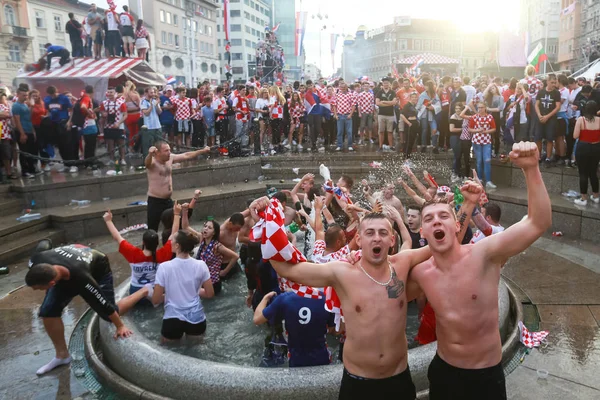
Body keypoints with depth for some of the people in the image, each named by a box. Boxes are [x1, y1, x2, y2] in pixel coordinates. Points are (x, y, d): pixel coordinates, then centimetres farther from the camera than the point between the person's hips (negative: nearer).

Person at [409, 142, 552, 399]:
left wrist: (530, 168, -37)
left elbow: (539, 223, -30)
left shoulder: (483, 254, -20)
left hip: (487, 376, -3)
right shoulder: (420, 273, -8)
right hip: (443, 371, 3)